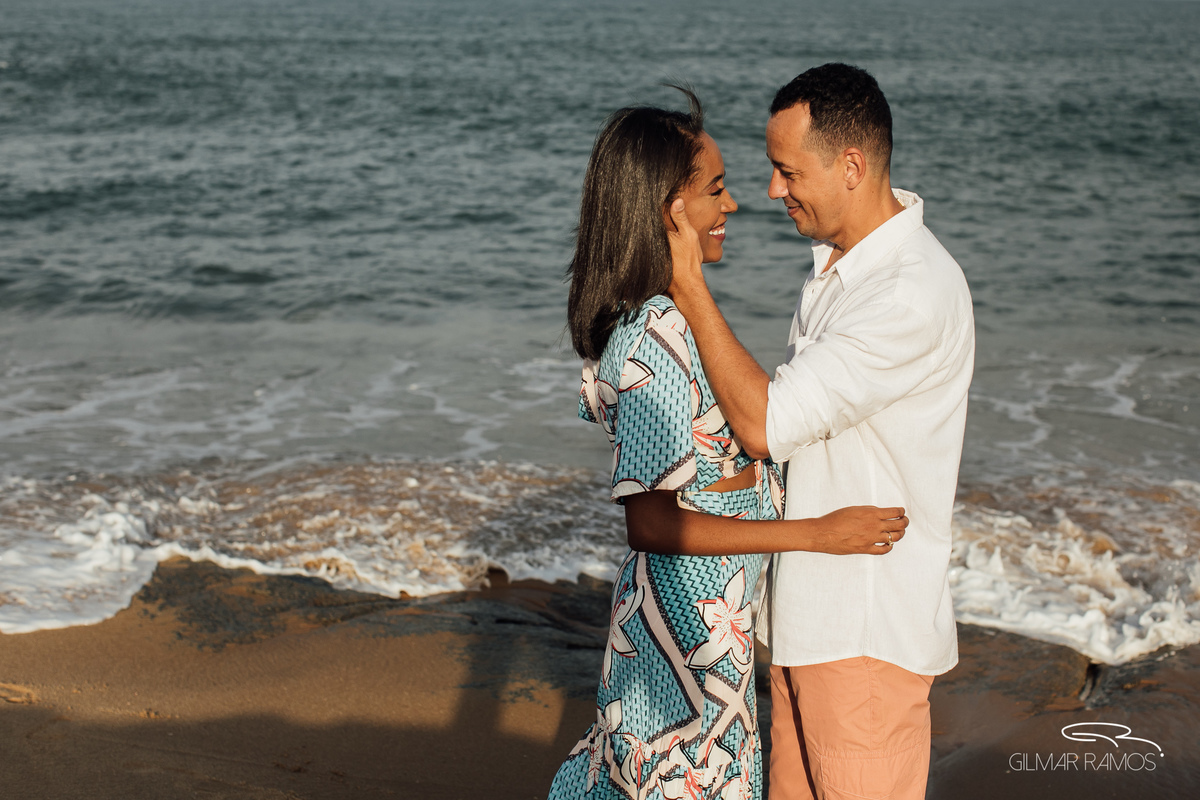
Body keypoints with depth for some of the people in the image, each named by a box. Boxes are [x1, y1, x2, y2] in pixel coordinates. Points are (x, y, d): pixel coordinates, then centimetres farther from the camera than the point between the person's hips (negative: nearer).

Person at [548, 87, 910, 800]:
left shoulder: (654, 316, 4)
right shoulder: (658, 338, -25)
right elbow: (652, 523, -26)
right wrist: (818, 534, -23)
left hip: (690, 603, 9)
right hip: (692, 614, -9)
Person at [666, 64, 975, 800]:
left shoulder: (916, 293, -24)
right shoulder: (838, 263, 8)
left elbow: (765, 423, -25)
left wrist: (688, 283, -20)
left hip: (870, 628, -9)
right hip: (810, 611, 9)